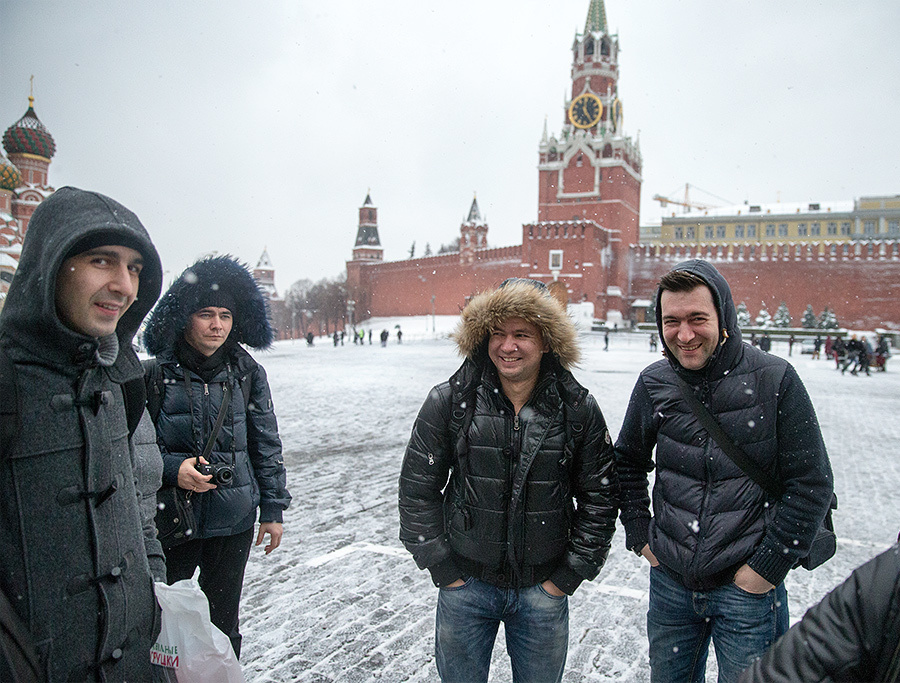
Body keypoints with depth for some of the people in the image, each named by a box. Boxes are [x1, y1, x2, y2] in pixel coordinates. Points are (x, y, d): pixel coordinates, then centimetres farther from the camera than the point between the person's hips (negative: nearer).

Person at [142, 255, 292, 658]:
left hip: (234, 521, 2)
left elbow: (266, 443, 5)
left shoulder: (247, 372, 0)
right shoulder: (157, 374, -7)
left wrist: (272, 508, 4)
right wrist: (172, 469, -19)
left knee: (223, 623, 15)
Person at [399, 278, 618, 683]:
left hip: (544, 587, 1)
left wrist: (568, 576, -1)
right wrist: (443, 570, -4)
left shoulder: (578, 409, -7)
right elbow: (417, 489, -4)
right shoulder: (450, 402, -9)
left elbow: (599, 497, 0)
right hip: (465, 582, 0)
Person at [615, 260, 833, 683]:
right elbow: (628, 461, 12)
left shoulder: (775, 379, -12)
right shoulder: (654, 383, -3)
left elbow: (811, 483, -8)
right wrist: (639, 535, 6)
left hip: (747, 588, -3)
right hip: (669, 582, 3)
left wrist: (769, 566, -9)